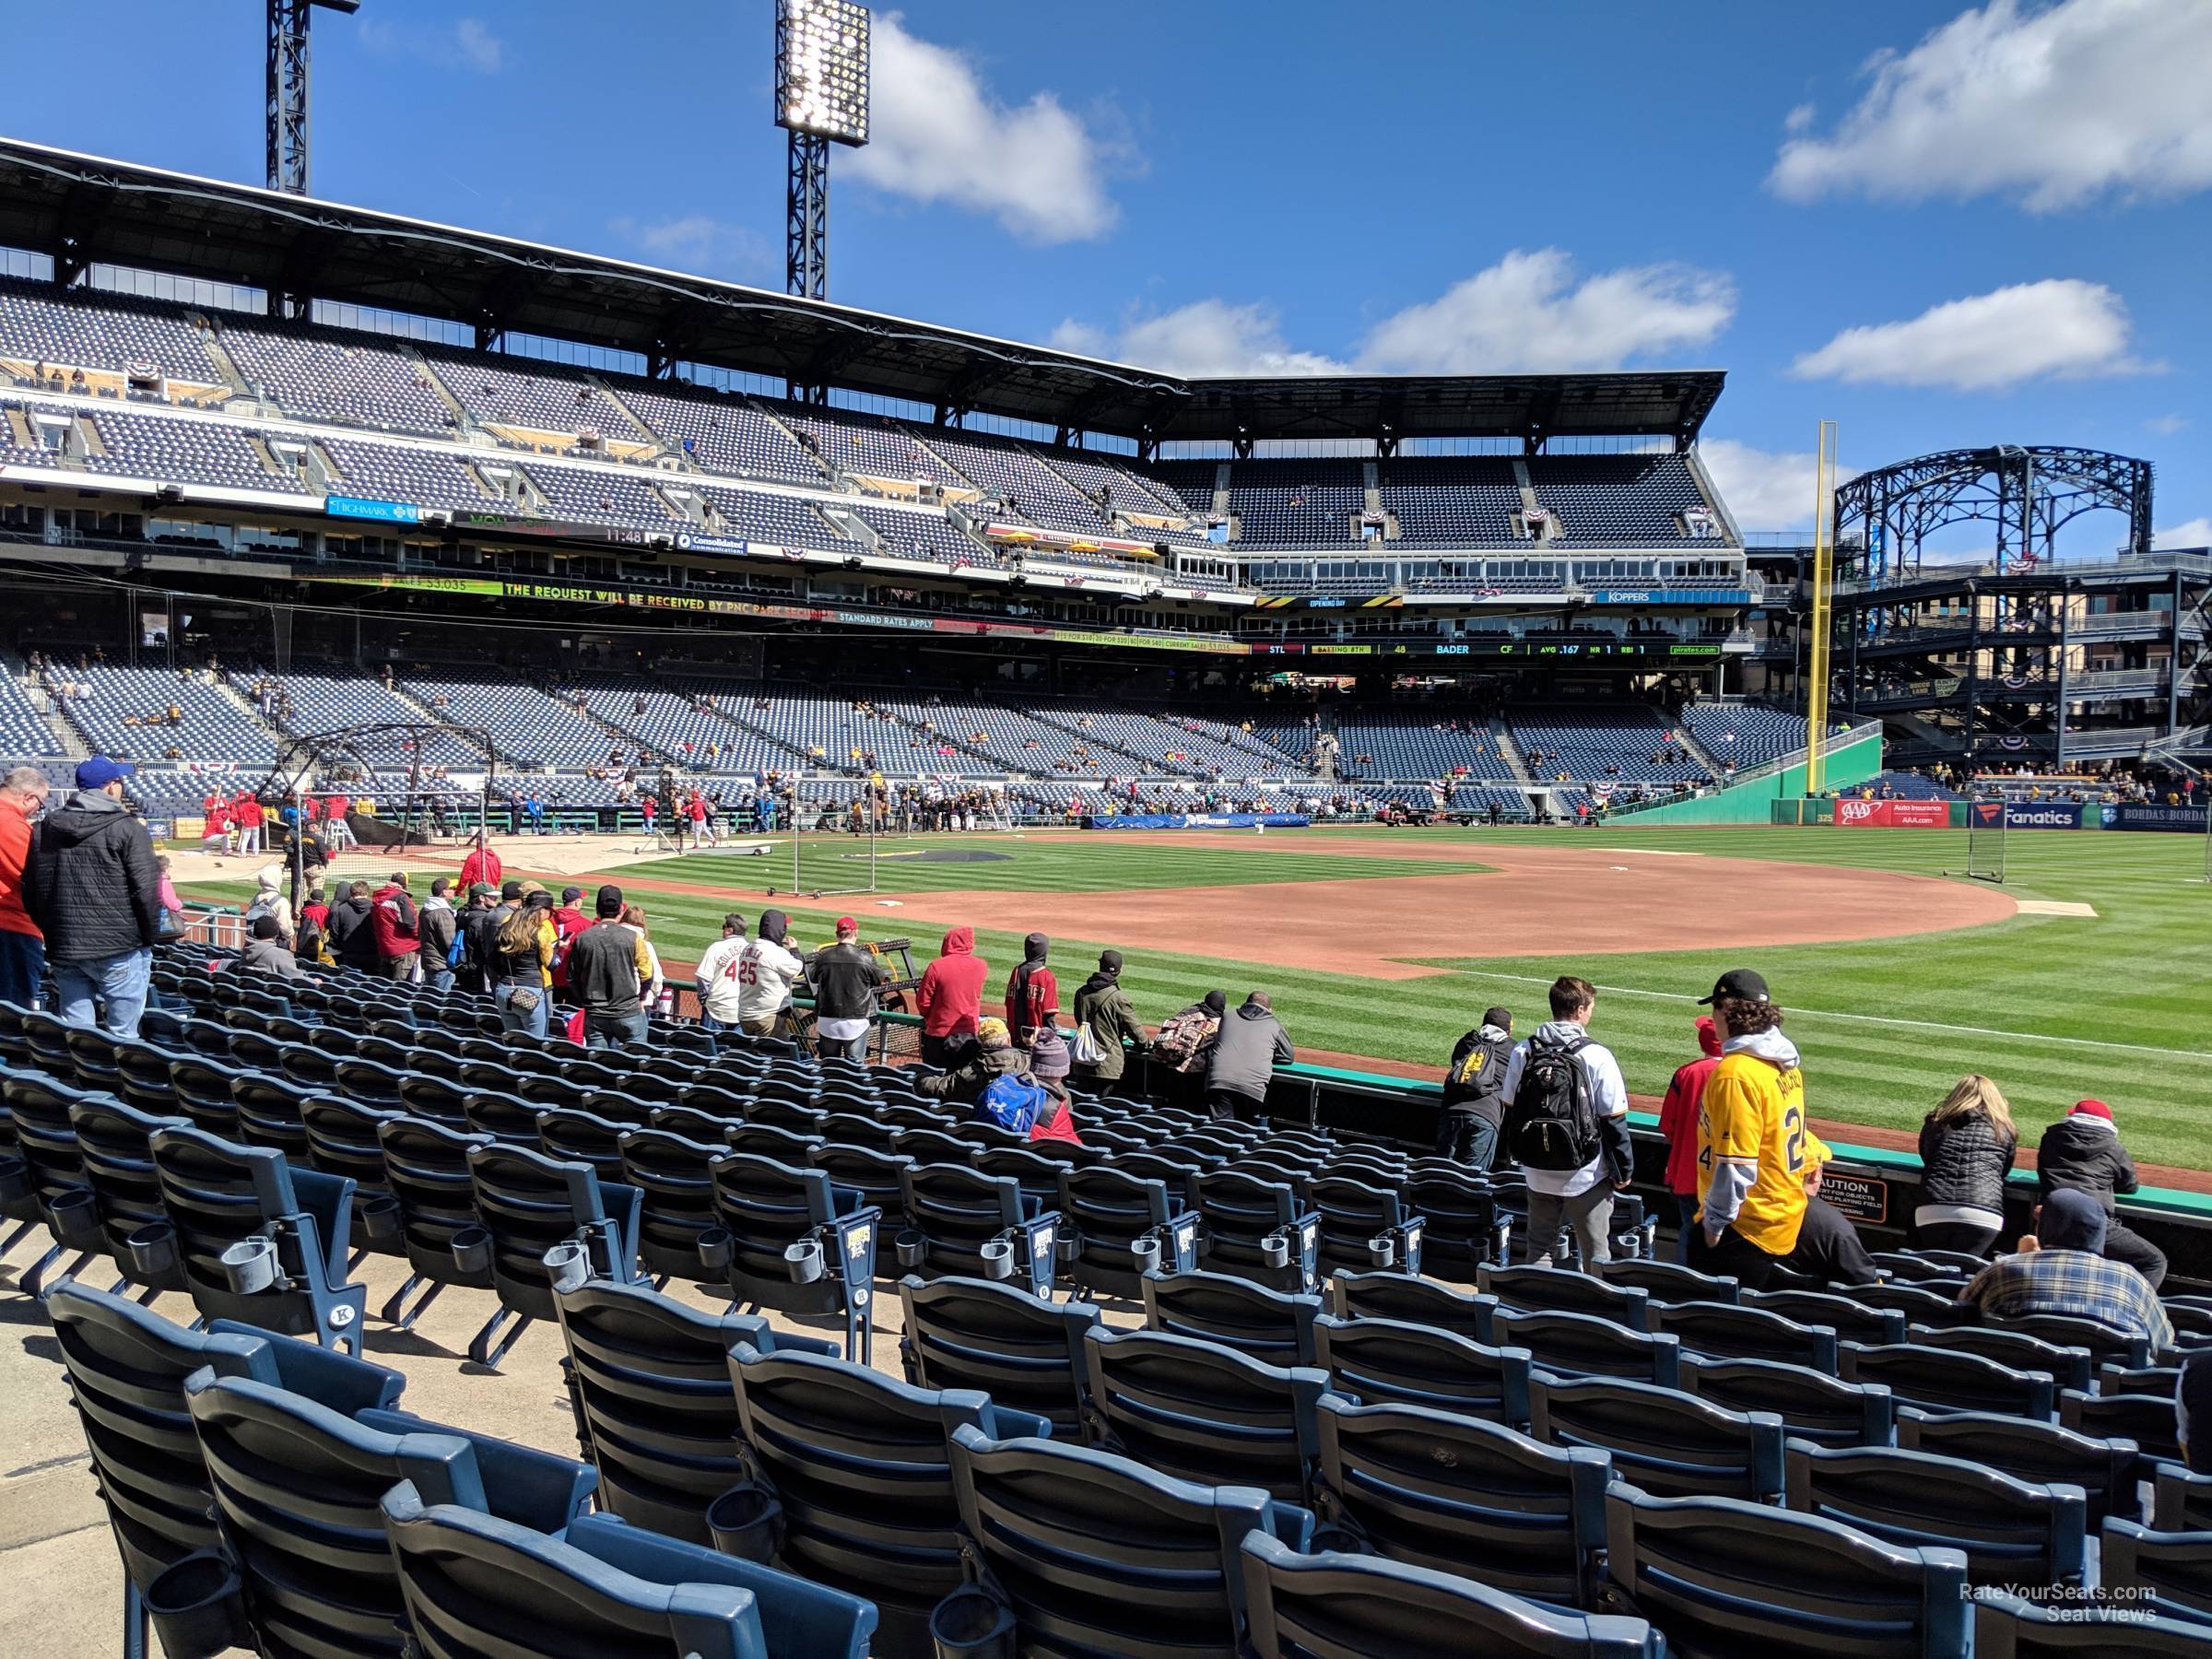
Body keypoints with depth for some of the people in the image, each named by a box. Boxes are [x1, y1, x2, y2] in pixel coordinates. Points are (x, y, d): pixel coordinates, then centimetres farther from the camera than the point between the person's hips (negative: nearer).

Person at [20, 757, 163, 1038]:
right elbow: (146, 889, -13)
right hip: (119, 950, -6)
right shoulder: (127, 829, -10)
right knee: (122, 1036, 0)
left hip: (63, 950, 6)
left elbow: (31, 890, 13)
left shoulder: (44, 829, 10)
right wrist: (150, 936, -1)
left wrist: (51, 931, 20)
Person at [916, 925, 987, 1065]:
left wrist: (928, 1017, 11)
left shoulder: (936, 967, -14)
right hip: (969, 1032, 3)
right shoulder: (980, 966, -4)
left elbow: (923, 1002, -7)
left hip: (939, 1034, -3)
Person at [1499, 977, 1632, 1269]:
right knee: (1595, 1255, 8)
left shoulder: (1523, 1051, -1)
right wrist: (1624, 1169, -1)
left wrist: (1515, 1157, 19)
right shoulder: (1597, 1056, -13)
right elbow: (1614, 1121, -11)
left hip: (1537, 1174, 4)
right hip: (1585, 1176, -4)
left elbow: (1509, 1110, 7)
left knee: (1539, 1248, 16)